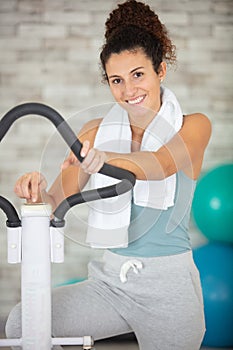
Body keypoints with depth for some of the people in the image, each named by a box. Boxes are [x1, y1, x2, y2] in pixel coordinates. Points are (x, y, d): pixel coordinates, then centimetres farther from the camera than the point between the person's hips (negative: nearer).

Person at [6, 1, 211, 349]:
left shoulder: (193, 127, -6)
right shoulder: (98, 131, 3)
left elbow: (160, 164, -28)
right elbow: (59, 201, -6)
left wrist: (106, 158, -48)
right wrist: (39, 190, -30)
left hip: (167, 285, -3)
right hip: (110, 279, 3)